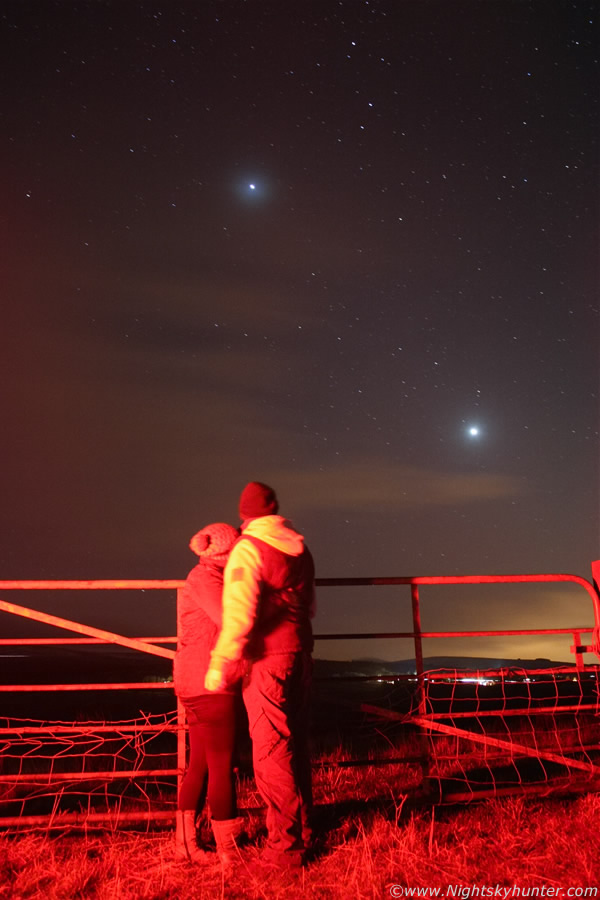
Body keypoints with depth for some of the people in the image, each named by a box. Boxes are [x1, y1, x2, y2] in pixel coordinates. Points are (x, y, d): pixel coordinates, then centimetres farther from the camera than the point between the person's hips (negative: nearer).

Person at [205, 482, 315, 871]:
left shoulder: (248, 549, -12)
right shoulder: (300, 549, 10)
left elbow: (239, 612, -21)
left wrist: (220, 663, -16)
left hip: (267, 659, -7)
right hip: (300, 656, 7)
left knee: (271, 754, -1)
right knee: (296, 747, 16)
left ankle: (286, 847, 4)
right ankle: (303, 835, 26)